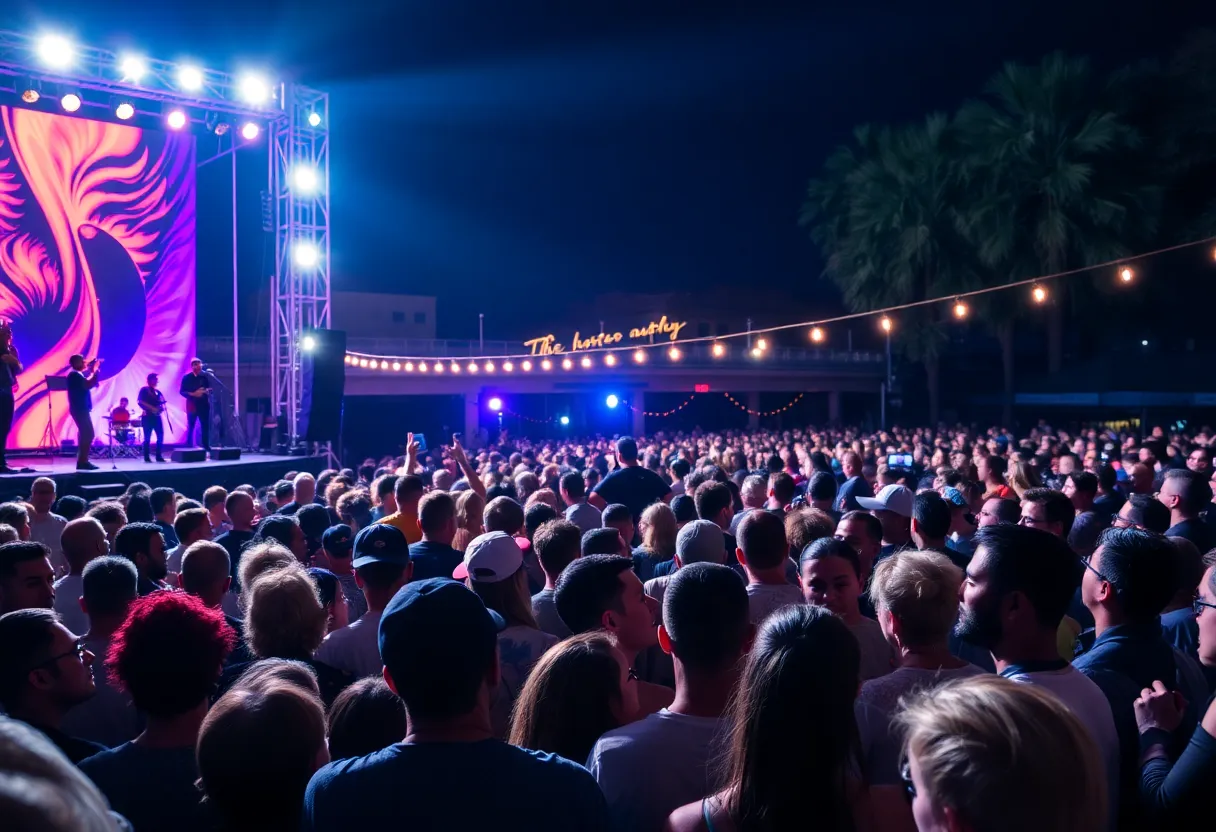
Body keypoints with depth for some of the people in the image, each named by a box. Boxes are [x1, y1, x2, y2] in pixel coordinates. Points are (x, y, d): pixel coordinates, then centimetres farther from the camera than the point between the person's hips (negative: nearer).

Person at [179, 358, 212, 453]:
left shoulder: (205, 376, 6)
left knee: (205, 425, 2)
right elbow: (182, 391, -4)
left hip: (204, 404, 2)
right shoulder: (187, 377, -1)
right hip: (192, 405, -2)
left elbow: (210, 388, 12)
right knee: (190, 426, 2)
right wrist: (193, 394, -16)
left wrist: (207, 390, -10)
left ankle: (206, 446, 9)